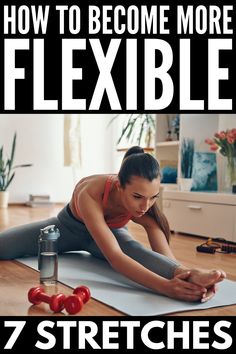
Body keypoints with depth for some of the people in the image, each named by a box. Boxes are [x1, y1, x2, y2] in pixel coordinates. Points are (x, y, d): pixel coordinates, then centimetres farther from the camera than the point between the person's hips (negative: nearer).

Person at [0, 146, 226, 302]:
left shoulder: (146, 208, -32)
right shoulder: (90, 194, -44)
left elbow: (165, 257, -36)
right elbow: (115, 257, -54)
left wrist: (189, 273, -61)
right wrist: (164, 286, -68)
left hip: (110, 232, 0)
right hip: (68, 227, 1)